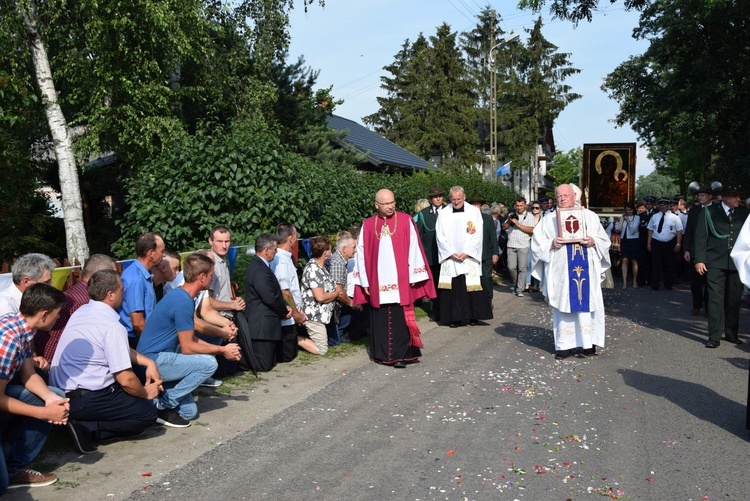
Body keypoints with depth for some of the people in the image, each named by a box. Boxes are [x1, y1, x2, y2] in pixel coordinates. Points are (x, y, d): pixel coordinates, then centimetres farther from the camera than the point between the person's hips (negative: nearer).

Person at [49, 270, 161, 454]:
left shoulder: (82, 312, 9)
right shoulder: (112, 326, -19)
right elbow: (126, 380, -19)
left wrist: (148, 362, 10)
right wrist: (146, 393, 1)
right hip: (83, 400, -9)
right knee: (148, 413, -3)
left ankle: (83, 424, 4)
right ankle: (87, 429, -10)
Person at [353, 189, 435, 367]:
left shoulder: (406, 221, 1)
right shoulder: (368, 225, 5)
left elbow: (413, 248, -1)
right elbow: (361, 253, 6)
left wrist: (414, 276, -5)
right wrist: (365, 281, 3)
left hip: (401, 282, -2)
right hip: (378, 283, 2)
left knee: (400, 319, 0)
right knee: (380, 319, 8)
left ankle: (400, 354, 8)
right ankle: (382, 354, 20)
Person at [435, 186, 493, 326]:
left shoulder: (474, 211, 3)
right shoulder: (444, 213, 5)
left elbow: (477, 235, -2)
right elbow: (440, 236, 3)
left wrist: (467, 252, -11)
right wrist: (451, 253, -8)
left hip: (470, 257, -1)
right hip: (450, 257, 1)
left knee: (471, 287, -1)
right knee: (452, 288, -2)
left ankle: (473, 316, 9)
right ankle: (454, 317, 4)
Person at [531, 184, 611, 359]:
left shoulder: (590, 216, 11)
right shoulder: (549, 219, 8)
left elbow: (604, 240, 11)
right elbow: (537, 243, 5)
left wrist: (593, 241, -10)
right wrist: (551, 244, -13)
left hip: (586, 270, 1)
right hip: (561, 271, -1)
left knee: (587, 303, 0)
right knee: (563, 305, -1)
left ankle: (588, 343, 8)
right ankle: (564, 345, 4)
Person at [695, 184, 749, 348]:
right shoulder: (709, 212, 2)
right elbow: (700, 237, 1)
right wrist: (699, 260, -6)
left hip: (737, 262, 3)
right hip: (715, 262, -3)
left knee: (734, 299, 8)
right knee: (716, 298, -5)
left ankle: (732, 333, 22)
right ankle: (714, 337, -3)